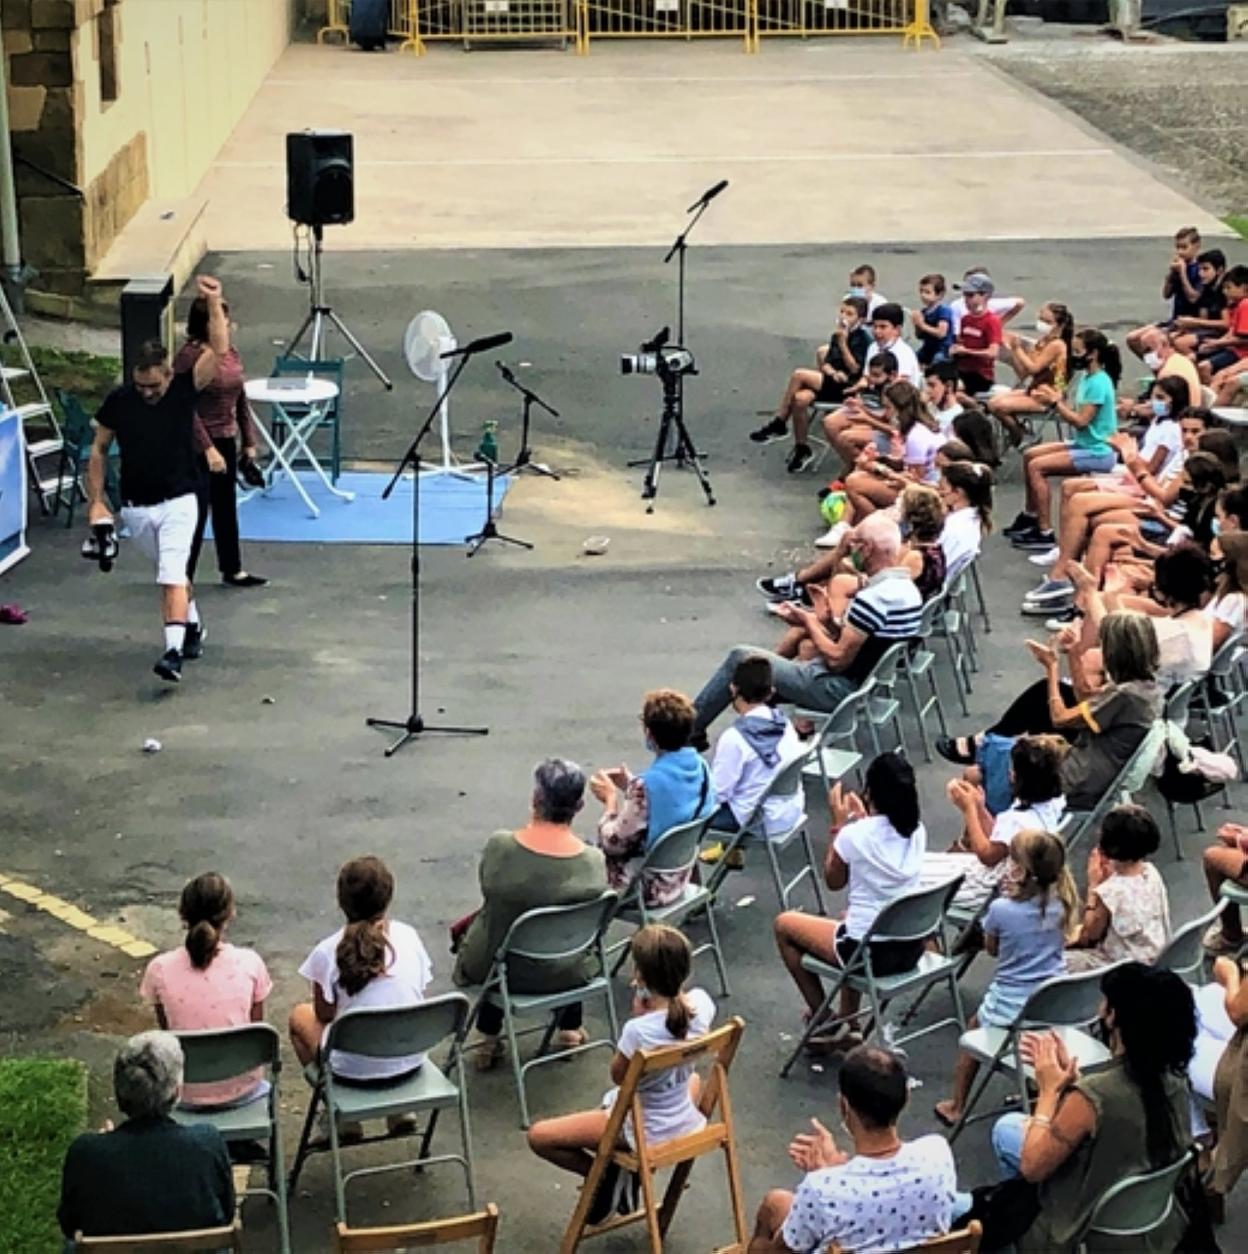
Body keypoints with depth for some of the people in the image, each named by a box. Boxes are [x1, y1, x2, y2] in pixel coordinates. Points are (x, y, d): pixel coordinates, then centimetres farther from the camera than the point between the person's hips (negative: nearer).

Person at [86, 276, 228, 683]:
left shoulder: (183, 390, -10)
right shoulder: (118, 402, -5)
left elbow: (219, 350, -21)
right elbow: (99, 450, 6)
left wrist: (213, 303, -32)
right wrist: (96, 501, 1)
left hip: (178, 502, -3)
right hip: (135, 508, 3)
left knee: (172, 576, -17)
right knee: (172, 572, 18)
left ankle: (173, 650, -25)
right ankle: (193, 626, 42)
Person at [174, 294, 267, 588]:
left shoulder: (231, 353, 8)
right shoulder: (189, 357, -17)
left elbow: (241, 400, 16)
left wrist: (249, 441, 14)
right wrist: (208, 448, -23)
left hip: (226, 441, 8)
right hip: (198, 445, -8)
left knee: (226, 507, 17)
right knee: (197, 510, -2)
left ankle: (232, 570, 29)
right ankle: (183, 576, 8)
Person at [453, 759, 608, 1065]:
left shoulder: (498, 845, -25)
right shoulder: (594, 862, -22)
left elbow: (489, 892, -4)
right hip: (562, 975, 1)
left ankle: (488, 1038, 37)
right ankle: (570, 1030, 45)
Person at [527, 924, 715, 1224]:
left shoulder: (639, 1031, -34)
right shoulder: (701, 1004, -17)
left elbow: (618, 1076, -13)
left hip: (643, 1132, -5)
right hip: (686, 1123, 5)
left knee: (538, 1136, 3)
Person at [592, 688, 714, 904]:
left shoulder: (646, 785, -31)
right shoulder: (700, 768, -8)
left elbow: (614, 843, -20)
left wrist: (610, 799, -5)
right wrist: (630, 786, 7)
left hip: (647, 888, -7)